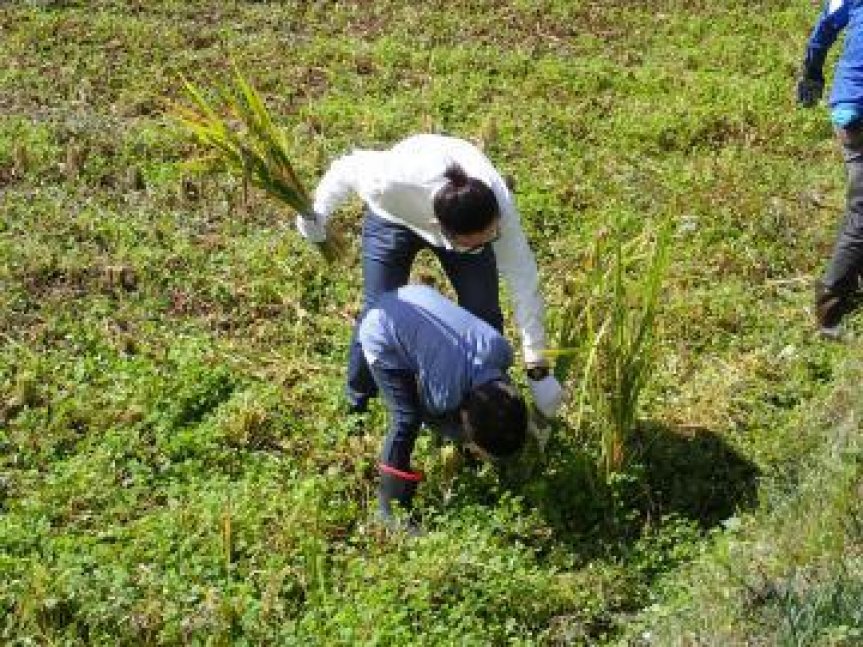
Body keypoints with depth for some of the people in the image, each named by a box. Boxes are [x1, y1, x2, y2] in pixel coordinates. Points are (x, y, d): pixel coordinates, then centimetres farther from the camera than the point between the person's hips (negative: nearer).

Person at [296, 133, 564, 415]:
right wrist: (315, 214, -8)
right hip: (394, 218, -1)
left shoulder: (500, 205, -40)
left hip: (466, 217, 1)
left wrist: (538, 370, -28)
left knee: (483, 311, -10)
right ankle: (357, 402, 15)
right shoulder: (392, 182, -46)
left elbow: (524, 283, -32)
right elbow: (347, 168, -24)